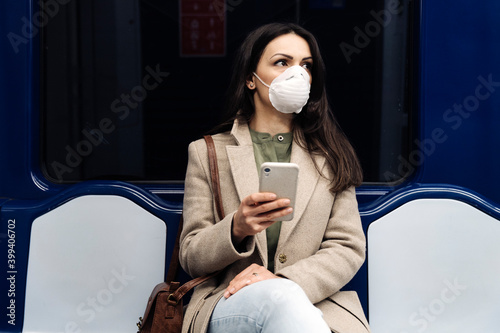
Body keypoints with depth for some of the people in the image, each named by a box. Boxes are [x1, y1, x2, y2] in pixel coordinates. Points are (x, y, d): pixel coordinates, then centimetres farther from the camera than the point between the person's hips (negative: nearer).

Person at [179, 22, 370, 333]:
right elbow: (191, 258, 7)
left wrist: (285, 280, -14)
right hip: (229, 304, -1)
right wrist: (237, 228, -16)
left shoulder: (329, 153, 14)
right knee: (282, 298, -36)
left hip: (315, 302, 2)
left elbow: (349, 248, 5)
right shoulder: (207, 152, 11)